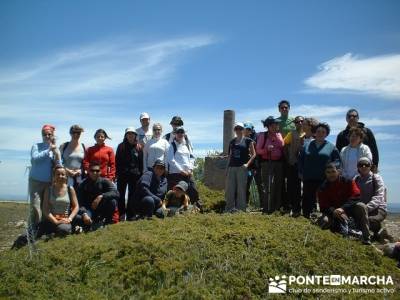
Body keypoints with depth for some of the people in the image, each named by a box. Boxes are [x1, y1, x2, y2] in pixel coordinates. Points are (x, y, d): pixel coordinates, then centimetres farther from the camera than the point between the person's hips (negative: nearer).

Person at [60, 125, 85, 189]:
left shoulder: (83, 147, 7)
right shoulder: (63, 146, 6)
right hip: (66, 177, -1)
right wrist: (66, 170, -8)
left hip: (79, 178, 1)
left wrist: (80, 170, -7)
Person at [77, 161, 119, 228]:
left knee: (112, 201, -29)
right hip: (89, 209, -1)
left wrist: (101, 196, -36)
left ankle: (106, 221, -3)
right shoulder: (83, 185, -9)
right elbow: (80, 203, -18)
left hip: (102, 209, 1)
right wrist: (84, 214, -38)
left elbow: (116, 193, -24)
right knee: (79, 217, -32)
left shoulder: (105, 181, -8)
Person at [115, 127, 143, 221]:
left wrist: (140, 174, 0)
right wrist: (117, 173, -6)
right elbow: (117, 161, 1)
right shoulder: (121, 146, 3)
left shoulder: (139, 148, 5)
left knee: (132, 194, 7)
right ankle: (122, 214, 9)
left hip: (135, 175, 1)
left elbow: (141, 162, 6)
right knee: (121, 194, 2)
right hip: (123, 174, 0)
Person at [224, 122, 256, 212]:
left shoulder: (248, 141, 3)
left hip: (242, 168, -4)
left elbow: (253, 154, 2)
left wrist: (247, 164, -11)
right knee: (229, 189, 3)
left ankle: (240, 208, 6)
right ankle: (229, 208, 12)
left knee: (241, 188, -3)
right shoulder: (232, 142, 15)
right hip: (231, 167, 4)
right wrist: (227, 168, 13)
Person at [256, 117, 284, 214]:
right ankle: (267, 209, -4)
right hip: (267, 163, -4)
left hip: (279, 163, 4)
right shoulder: (262, 136, 1)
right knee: (268, 186, -8)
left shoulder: (280, 135, 11)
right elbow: (258, 150, 1)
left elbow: (283, 148, 4)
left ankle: (277, 207, 15)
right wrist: (267, 149, -17)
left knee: (278, 185, 6)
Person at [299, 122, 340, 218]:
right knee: (307, 200, 5)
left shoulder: (331, 147, 7)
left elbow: (337, 161, 5)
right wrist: (301, 172, 7)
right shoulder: (307, 146, 13)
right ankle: (306, 217, 15)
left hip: (324, 180, -2)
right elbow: (300, 159, 16)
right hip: (308, 179, 2)